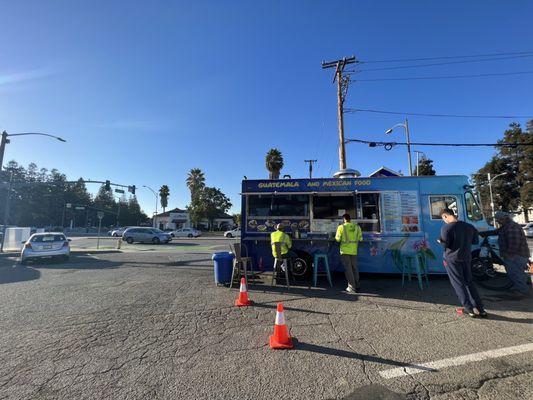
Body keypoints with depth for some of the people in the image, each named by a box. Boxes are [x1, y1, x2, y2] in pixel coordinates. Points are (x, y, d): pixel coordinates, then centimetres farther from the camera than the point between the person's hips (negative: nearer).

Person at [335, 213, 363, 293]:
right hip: (354, 250, 4)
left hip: (345, 250, -4)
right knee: (354, 268, 15)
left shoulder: (341, 227, -9)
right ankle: (356, 286, 23)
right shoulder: (357, 227, 4)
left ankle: (352, 287, 2)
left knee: (348, 268, 1)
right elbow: (360, 238, 7)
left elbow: (337, 239, -8)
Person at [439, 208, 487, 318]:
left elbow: (445, 244, -17)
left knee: (458, 284, 5)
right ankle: (481, 310, 19)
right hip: (466, 258, 6)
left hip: (452, 259, -6)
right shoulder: (468, 226, 5)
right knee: (469, 282, 16)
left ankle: (469, 309, 8)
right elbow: (475, 241, 11)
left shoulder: (446, 227, -16)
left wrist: (440, 241, 4)